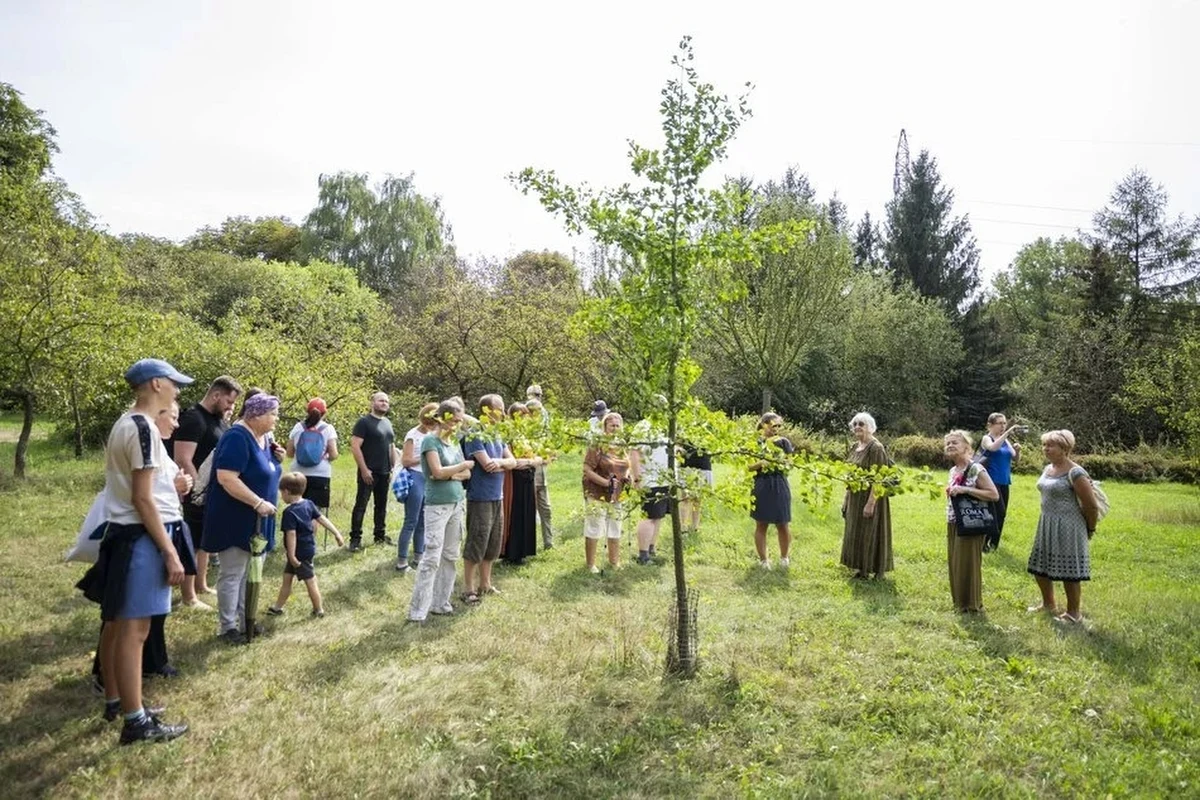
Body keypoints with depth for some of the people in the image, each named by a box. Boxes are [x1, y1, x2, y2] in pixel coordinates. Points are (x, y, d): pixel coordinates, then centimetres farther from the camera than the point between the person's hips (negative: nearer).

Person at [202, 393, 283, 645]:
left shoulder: (263, 438, 8)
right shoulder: (237, 437, -21)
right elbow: (226, 478, -28)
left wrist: (275, 457, 5)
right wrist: (258, 503, -28)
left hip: (254, 519, 9)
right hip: (234, 519, -9)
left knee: (248, 572, 16)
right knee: (232, 574, 1)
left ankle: (245, 619, 27)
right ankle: (228, 627, 13)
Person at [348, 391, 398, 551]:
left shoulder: (387, 423, 14)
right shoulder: (364, 422, -7)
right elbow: (355, 446, -14)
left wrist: (393, 468, 13)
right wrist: (364, 469, -17)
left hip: (384, 473, 7)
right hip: (368, 472, -7)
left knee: (381, 505, 13)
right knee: (361, 505, -2)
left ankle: (380, 535, 23)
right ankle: (355, 539, 3)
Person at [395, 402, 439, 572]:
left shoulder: (430, 435, 11)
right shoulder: (413, 435, -10)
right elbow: (405, 461, -13)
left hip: (428, 479, 7)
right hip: (415, 479, -7)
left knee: (423, 521, 11)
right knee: (411, 522, -4)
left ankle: (419, 557, 20)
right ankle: (401, 560, 3)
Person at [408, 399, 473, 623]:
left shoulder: (455, 444, 13)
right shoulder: (430, 441, -8)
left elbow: (466, 474, 10)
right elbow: (438, 472, -18)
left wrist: (449, 475, -9)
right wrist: (462, 466, -5)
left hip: (457, 503, 7)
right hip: (437, 505, -7)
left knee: (450, 555, 10)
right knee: (432, 557, -8)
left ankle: (440, 602, 20)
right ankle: (418, 610, -2)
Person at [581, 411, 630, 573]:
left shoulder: (622, 446, 7)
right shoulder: (597, 445, -13)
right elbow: (587, 470, -18)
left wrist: (627, 477, -2)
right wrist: (606, 482, -23)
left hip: (617, 496, 7)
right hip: (596, 495, -6)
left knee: (615, 530, 15)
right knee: (594, 530, 0)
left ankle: (614, 562, 30)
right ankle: (591, 564, 12)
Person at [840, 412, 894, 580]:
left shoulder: (876, 448, -16)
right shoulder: (855, 447, 9)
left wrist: (870, 503, -23)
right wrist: (846, 497, 13)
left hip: (870, 497, -8)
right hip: (854, 498, 8)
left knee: (870, 533, 0)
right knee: (856, 533, 13)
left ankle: (877, 571, 12)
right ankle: (861, 568, 24)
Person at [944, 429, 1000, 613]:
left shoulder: (976, 469, -14)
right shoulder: (953, 470, 10)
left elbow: (994, 495, -20)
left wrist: (965, 490, -25)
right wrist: (949, 491, 6)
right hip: (953, 524, 8)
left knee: (968, 563, 0)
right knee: (954, 562, 14)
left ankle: (972, 604, 14)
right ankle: (959, 600, 27)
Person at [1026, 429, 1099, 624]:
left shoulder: (1075, 473, -19)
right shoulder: (1047, 469, 7)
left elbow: (1091, 505, -15)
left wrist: (1090, 530, -3)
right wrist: (1047, 522, 19)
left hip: (1067, 528, -8)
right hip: (1046, 525, 9)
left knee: (1069, 571, 3)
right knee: (1039, 567, 15)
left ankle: (1074, 613, 19)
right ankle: (1049, 604, 34)